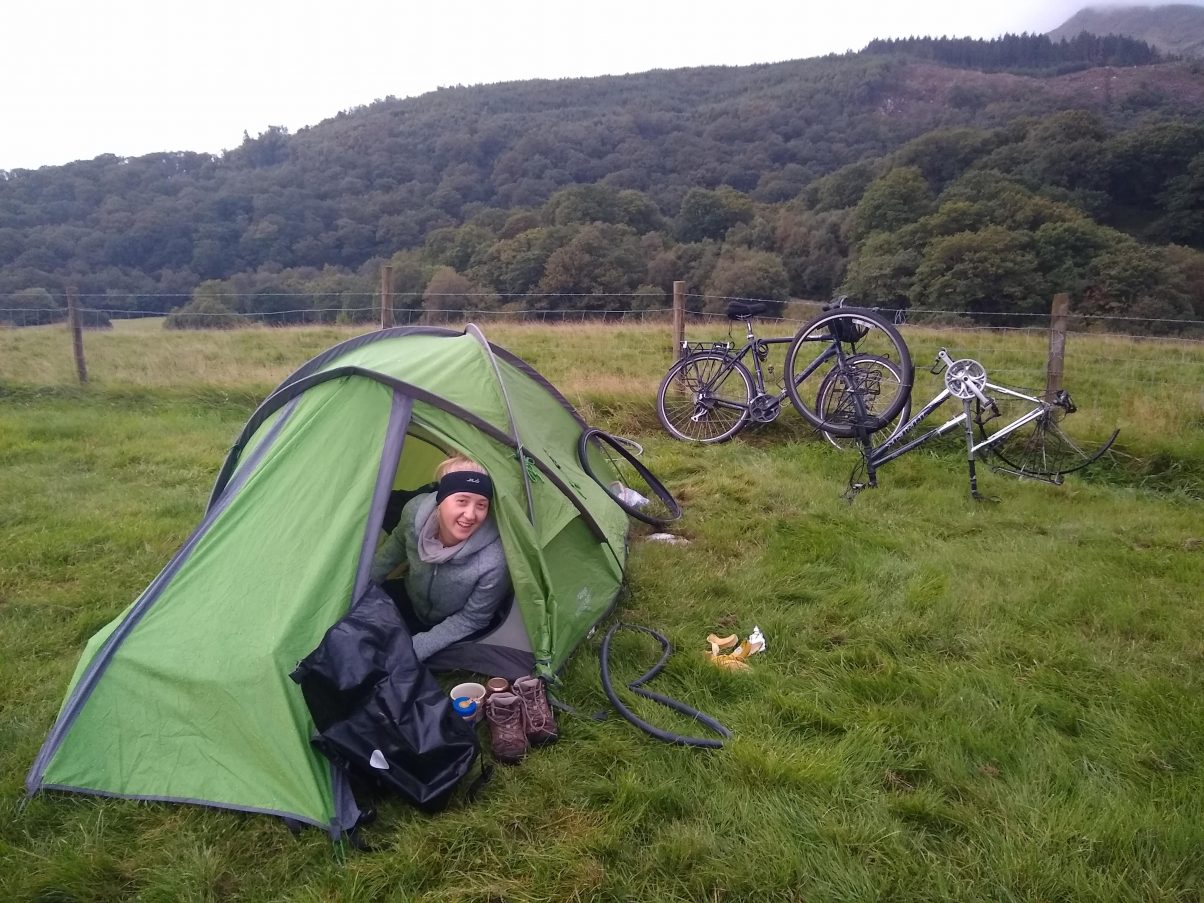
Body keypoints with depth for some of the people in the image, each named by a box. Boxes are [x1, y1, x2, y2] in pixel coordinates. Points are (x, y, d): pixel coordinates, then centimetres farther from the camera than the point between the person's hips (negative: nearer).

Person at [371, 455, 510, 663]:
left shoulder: (493, 562, -40)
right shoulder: (416, 510, -28)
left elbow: (471, 620, -22)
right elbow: (395, 547, -2)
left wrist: (414, 650, -25)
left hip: (451, 630, -4)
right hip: (411, 601, 4)